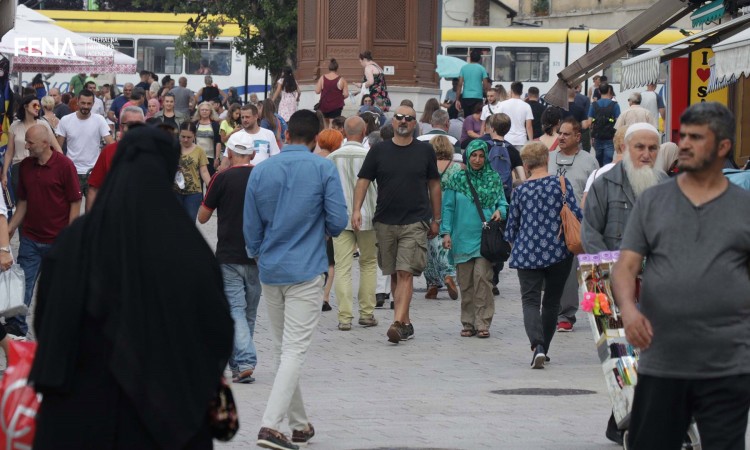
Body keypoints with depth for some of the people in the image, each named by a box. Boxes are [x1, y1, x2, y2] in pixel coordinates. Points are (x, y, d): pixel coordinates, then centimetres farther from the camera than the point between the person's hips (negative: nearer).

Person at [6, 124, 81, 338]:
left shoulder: (64, 165, -11)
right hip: (30, 238, 4)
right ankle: (16, 326, 5)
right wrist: (10, 229, 7)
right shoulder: (25, 166, 5)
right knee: (22, 282, 1)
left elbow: (75, 202, -9)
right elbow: (23, 202, 14)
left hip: (57, 240, -4)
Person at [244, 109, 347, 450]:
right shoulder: (324, 169, -7)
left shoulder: (260, 172, 3)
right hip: (306, 272, -4)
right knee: (294, 350, -6)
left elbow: (251, 227, 8)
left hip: (270, 272, 4)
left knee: (283, 349, 16)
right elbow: (338, 221, -9)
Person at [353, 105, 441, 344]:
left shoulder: (425, 151, 4)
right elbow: (363, 180, 4)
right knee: (394, 275, 9)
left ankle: (398, 323, -21)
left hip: (415, 222, -3)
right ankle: (406, 322, 20)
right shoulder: (379, 150, 5)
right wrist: (357, 209, -10)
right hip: (385, 222, 3)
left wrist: (436, 219, 10)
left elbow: (434, 185, 10)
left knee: (405, 273, -13)